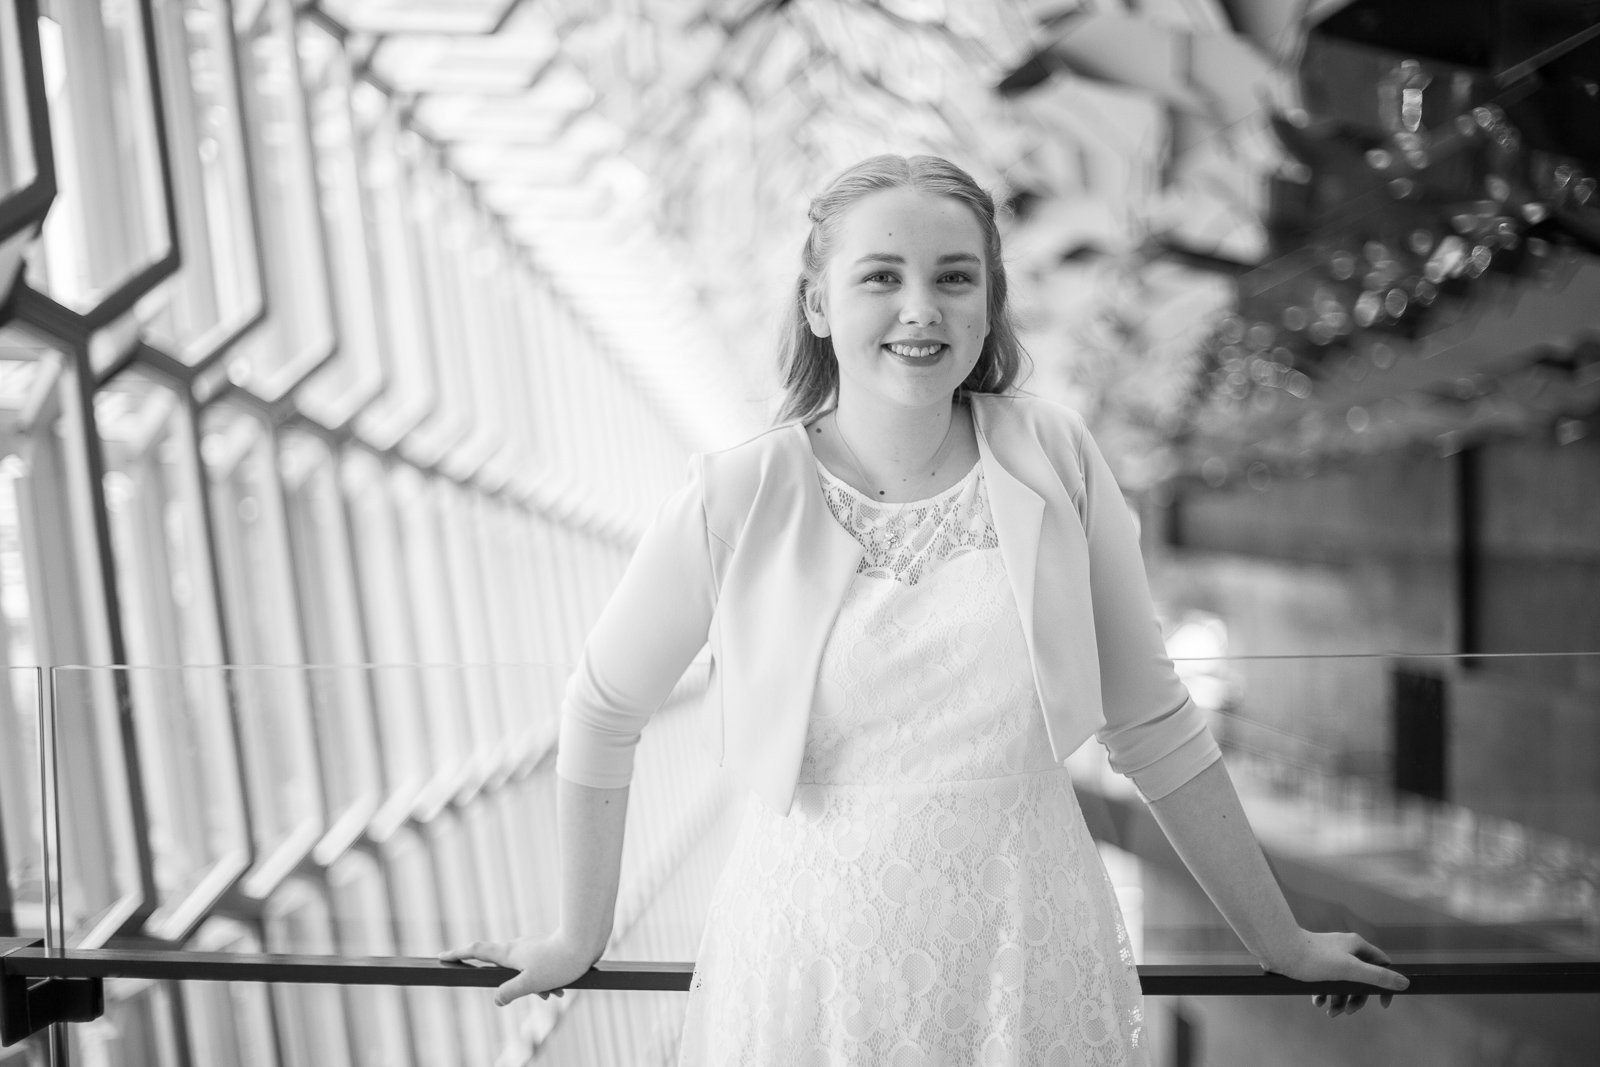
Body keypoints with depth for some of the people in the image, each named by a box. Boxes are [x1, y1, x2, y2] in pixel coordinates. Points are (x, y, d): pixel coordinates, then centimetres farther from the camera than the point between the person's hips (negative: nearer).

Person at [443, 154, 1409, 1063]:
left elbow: (1156, 728, 0)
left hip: (1029, 953, 2)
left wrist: (1283, 944, 8)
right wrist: (580, 938, 11)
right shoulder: (739, 500, -13)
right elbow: (602, 717, 0)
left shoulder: (1056, 462, -8)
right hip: (816, 965, -1)